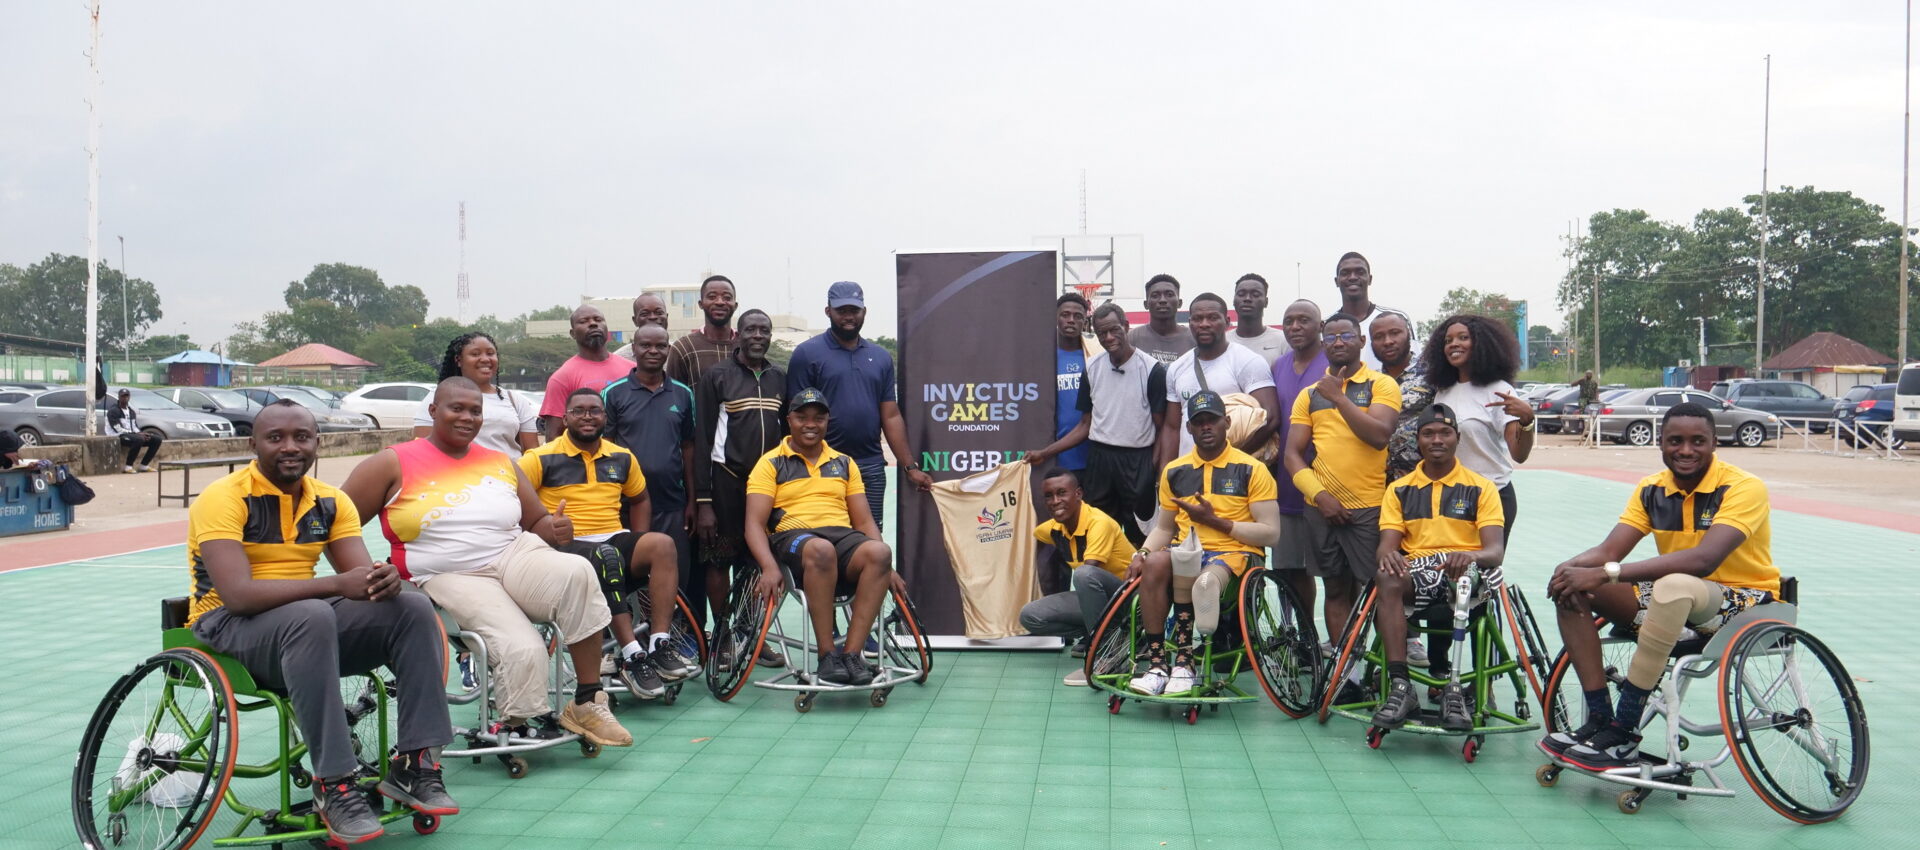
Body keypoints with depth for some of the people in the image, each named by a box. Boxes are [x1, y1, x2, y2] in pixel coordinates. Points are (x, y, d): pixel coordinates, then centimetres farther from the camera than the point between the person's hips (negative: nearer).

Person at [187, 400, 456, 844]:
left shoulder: (330, 502, 5)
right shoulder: (224, 499, -14)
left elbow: (360, 577, -3)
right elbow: (238, 594, -26)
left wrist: (384, 581, -29)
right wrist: (335, 584, -33)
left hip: (307, 624, 6)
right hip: (228, 626, -6)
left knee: (413, 609, -15)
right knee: (311, 617, -38)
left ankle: (414, 766, -15)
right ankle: (334, 786, -34)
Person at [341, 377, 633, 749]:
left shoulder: (501, 464, 16)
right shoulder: (394, 464, 4)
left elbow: (536, 523, 19)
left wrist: (555, 529, -5)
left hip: (516, 555, 4)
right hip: (451, 577, -4)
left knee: (577, 573, -30)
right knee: (522, 649, -31)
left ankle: (587, 703, -22)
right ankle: (517, 727, -4)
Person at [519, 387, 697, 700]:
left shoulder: (622, 458, 17)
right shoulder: (542, 458, 3)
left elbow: (639, 499, 28)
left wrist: (640, 548, 14)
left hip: (616, 541, 5)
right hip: (567, 546, -4)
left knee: (662, 544, -26)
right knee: (607, 558, -38)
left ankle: (660, 645, -31)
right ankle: (632, 657, -38)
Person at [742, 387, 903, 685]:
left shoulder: (844, 464, 22)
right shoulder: (771, 464, 9)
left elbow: (864, 521, 17)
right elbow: (755, 524, -2)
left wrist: (886, 569, 0)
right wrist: (769, 567, -21)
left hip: (843, 537, 4)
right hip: (792, 537, -3)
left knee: (879, 552, -32)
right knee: (821, 549, -40)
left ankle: (851, 653, -31)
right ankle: (827, 655, -31)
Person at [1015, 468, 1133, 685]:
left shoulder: (1098, 523, -23)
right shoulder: (1054, 528, -1)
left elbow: (1089, 571, -32)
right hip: (1094, 596, 7)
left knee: (1084, 575, -39)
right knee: (1029, 616, -9)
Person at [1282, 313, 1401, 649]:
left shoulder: (1381, 385, 1)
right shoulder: (1309, 394, 11)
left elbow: (1379, 436, -16)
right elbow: (1293, 454, 6)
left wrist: (1339, 397, -14)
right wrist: (1320, 495, -8)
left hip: (1368, 508, -4)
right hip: (1322, 507, 4)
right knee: (1335, 590, 10)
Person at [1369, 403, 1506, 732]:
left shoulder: (1480, 488, 10)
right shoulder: (1399, 489, 17)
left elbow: (1495, 550, -2)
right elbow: (1387, 545, 6)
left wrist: (1471, 556, -27)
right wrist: (1387, 555, -21)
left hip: (1466, 570, -1)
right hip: (1415, 571, 2)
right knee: (1389, 580, -35)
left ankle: (1454, 688, -31)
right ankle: (1399, 686, -38)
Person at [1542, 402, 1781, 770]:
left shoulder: (1743, 488, -18)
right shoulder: (1652, 489, 2)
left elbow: (1704, 559, -33)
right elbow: (1608, 550, -6)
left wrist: (1606, 573, -39)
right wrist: (1570, 568, -32)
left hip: (1744, 600, -7)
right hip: (1675, 599, 7)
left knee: (1674, 587, -40)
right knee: (1573, 588, -12)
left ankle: (1622, 737, -34)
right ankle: (1599, 718, -16)